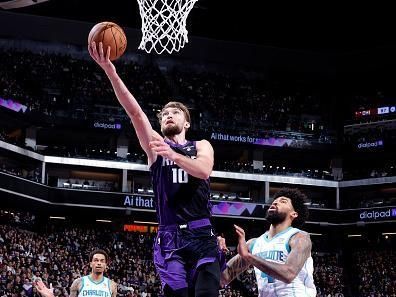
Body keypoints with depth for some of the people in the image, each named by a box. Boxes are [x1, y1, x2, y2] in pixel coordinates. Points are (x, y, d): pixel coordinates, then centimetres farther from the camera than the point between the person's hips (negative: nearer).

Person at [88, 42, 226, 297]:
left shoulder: (201, 146, 13)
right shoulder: (155, 144, 12)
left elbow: (204, 171, -10)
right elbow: (135, 112, -3)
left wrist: (171, 154, -24)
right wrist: (110, 71, -18)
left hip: (202, 235, 0)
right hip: (170, 237, 0)